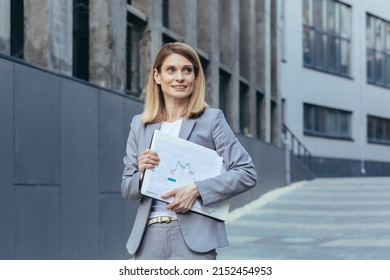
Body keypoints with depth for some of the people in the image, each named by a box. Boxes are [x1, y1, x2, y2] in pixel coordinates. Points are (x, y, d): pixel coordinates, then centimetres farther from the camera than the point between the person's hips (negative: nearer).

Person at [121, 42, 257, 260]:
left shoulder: (211, 119, 2)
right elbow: (127, 190, 16)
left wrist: (197, 189, -15)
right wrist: (142, 174, -7)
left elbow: (247, 173, -4)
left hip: (194, 237, -3)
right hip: (148, 238, 4)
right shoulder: (140, 125, 12)